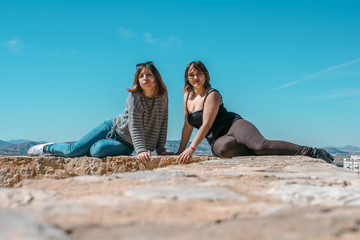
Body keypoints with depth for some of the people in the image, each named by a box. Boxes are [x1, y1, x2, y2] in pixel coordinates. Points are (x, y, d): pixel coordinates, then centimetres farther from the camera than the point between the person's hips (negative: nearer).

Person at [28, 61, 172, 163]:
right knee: (73, 150, -6)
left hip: (126, 144, 1)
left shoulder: (163, 96, -9)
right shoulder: (134, 96, -19)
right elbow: (134, 126, -25)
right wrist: (140, 150, -37)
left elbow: (163, 122, -2)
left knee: (99, 150, -30)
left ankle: (87, 151, 4)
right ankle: (47, 147, 25)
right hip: (113, 128, -1)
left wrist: (160, 149, -8)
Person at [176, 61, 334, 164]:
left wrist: (191, 149, -22)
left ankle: (312, 152, -32)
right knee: (222, 148, -38)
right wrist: (181, 150, 12)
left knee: (260, 144, -34)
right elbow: (188, 126, 17)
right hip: (217, 139, 4)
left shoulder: (212, 95, -6)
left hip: (234, 124, -4)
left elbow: (206, 124, -16)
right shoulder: (187, 96, 14)